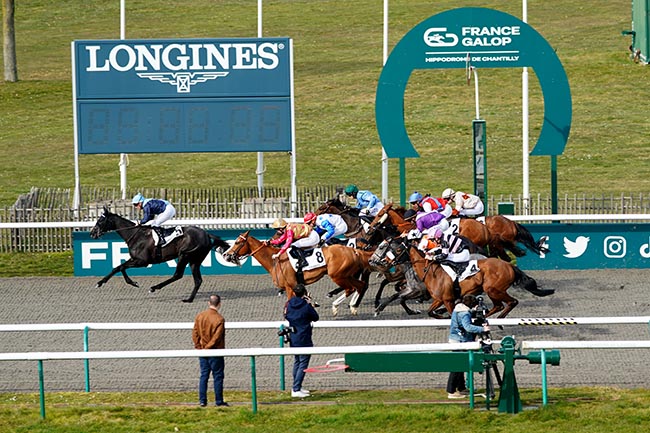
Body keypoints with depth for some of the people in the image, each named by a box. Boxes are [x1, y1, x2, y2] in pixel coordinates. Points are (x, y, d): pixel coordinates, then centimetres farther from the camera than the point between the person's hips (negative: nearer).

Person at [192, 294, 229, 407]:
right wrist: (207, 348, -10)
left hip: (202, 352, 5)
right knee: (218, 376, 4)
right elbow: (217, 337, -17)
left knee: (204, 375, 11)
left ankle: (202, 400, 8)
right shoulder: (219, 319, -14)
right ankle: (219, 401, 6)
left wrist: (199, 347, 4)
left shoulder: (200, 316, 2)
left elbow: (195, 333, 2)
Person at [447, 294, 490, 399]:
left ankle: (461, 388, 28)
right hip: (460, 342, -11)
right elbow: (468, 327, -34)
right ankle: (451, 392, -5)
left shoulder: (457, 309, 12)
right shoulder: (464, 313, -20)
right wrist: (482, 329, -36)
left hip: (455, 340, 11)